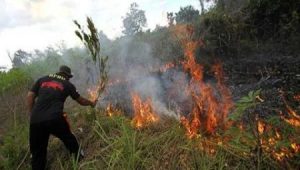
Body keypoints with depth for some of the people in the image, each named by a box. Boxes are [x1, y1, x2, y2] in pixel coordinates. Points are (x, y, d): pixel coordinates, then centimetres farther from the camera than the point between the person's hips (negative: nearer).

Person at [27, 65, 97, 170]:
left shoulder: (42, 80, 20)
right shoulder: (67, 84, 14)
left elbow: (30, 96, 12)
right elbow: (81, 100, 23)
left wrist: (32, 115, 18)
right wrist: (91, 103, 41)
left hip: (36, 120, 2)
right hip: (55, 119, -2)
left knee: (38, 152, 15)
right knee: (69, 139, 24)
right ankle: (78, 158, 38)